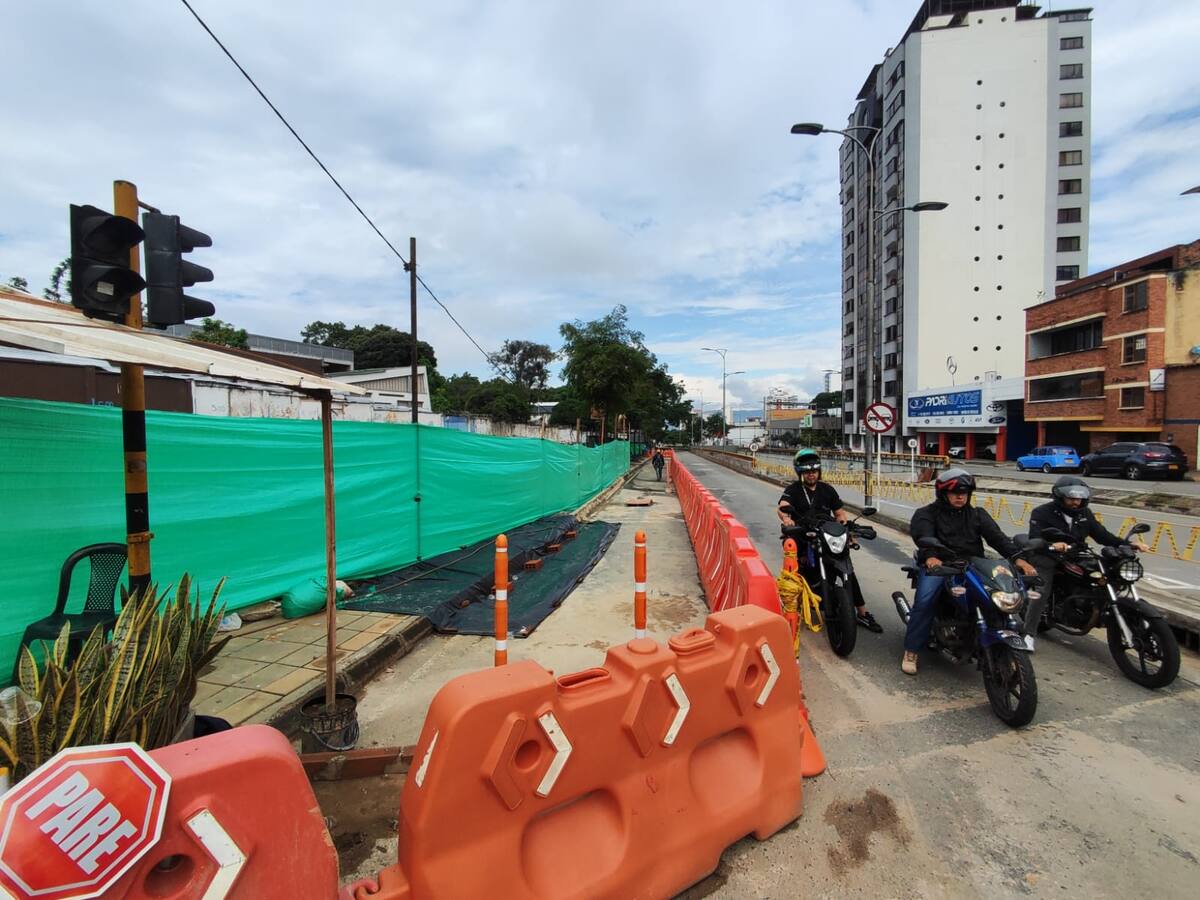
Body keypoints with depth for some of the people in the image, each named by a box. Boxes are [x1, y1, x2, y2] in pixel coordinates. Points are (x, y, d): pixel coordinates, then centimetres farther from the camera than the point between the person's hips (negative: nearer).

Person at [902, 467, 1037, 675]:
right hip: (938, 564, -4)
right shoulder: (928, 514, 4)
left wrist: (1018, 557, -18)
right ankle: (911, 651, -15)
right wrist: (929, 556, -37)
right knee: (924, 601, -25)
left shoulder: (978, 515, 17)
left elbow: (997, 537, 1)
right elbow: (923, 535, -15)